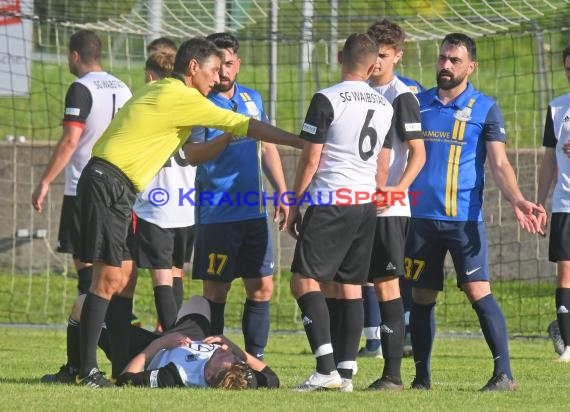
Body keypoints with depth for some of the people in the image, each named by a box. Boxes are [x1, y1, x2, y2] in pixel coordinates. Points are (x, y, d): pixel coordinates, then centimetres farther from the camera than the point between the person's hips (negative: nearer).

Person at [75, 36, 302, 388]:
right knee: (110, 278, -11)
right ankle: (88, 370, -11)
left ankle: (124, 367, 10)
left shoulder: (160, 90, 18)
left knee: (125, 278, 9)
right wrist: (303, 142, -6)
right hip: (108, 184, -10)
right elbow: (247, 127, -10)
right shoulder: (182, 98, -11)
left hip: (115, 190, 10)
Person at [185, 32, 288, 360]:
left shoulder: (253, 99, 13)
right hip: (217, 214, -6)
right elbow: (192, 155, -15)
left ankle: (256, 358, 10)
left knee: (262, 287, 4)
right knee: (216, 290, -3)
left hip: (255, 211, 6)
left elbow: (267, 148, 21)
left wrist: (281, 191, 15)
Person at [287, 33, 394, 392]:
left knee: (305, 281, -6)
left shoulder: (327, 100, -9)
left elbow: (311, 159, -7)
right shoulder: (384, 106, 11)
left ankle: (326, 369, -17)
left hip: (331, 203, -7)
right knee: (352, 287, 9)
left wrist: (295, 204, 2)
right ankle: (346, 372, 6)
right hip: (366, 203, 7)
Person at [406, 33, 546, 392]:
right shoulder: (419, 103, 11)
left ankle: (504, 373, -12)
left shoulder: (485, 109, 2)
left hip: (465, 218, -4)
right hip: (421, 215, 4)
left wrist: (517, 200, -20)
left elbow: (499, 164, -3)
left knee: (478, 292, -13)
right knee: (422, 298, 6)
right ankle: (422, 377, 16)